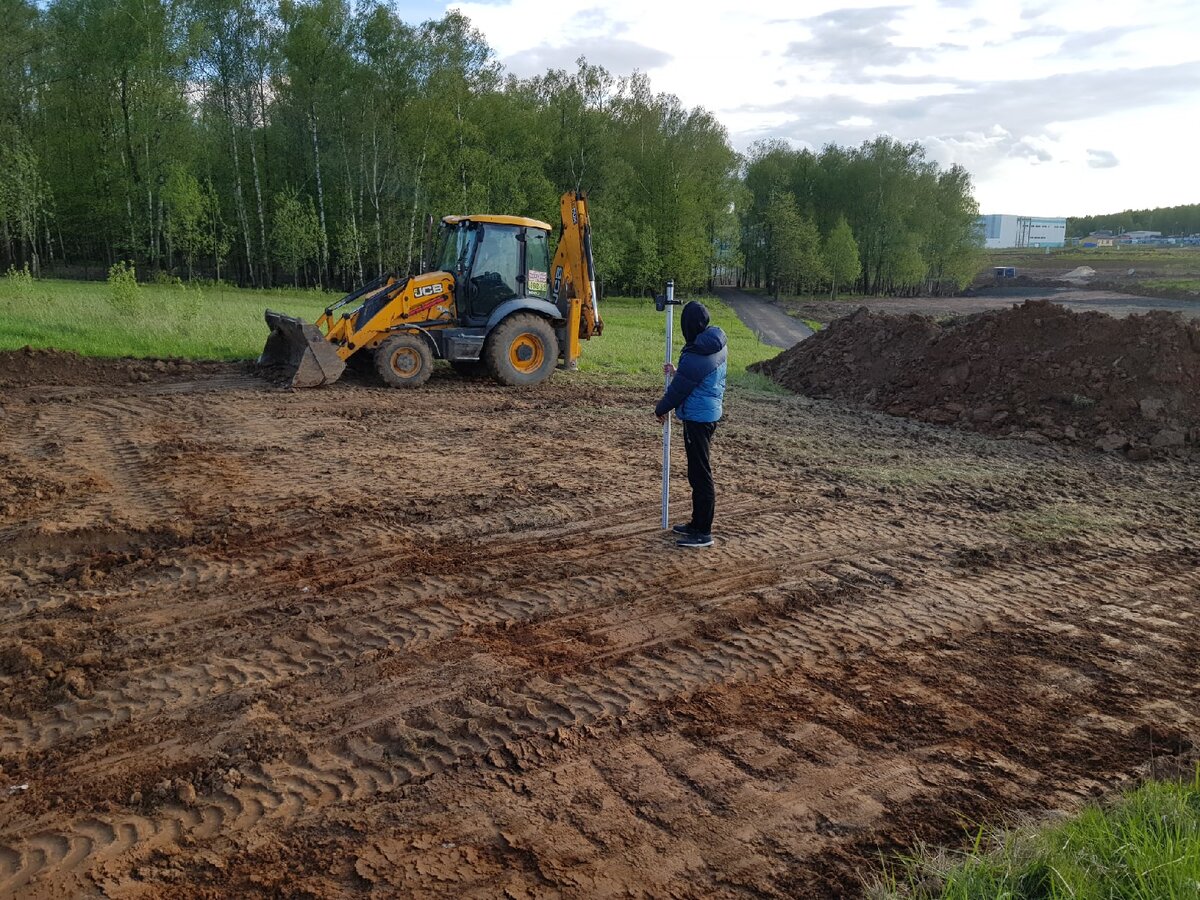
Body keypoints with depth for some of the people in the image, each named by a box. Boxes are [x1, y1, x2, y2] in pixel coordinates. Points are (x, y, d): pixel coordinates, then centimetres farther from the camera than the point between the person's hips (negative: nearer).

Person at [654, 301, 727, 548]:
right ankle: (697, 524, 29)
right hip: (711, 413, 10)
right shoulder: (718, 347, 5)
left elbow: (678, 389, -12)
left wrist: (661, 410, 4)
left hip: (697, 418, -10)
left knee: (700, 475, -4)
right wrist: (678, 372, 19)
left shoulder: (695, 357, -22)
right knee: (699, 472, 18)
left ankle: (703, 533, 2)